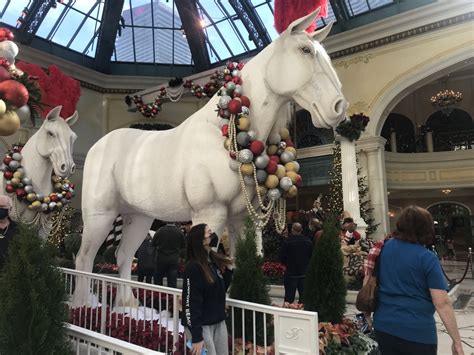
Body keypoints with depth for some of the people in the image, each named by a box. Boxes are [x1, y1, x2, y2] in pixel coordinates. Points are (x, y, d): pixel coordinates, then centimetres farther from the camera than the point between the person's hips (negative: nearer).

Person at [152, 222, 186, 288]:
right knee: (172, 283, 6)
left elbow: (153, 243, 2)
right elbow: (183, 247, 2)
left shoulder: (160, 231, -9)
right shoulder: (180, 232, -6)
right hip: (174, 261, 1)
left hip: (161, 259, 0)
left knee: (157, 282, 13)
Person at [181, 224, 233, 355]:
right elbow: (191, 303, -20)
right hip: (201, 325, -7)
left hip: (219, 322, 8)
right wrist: (196, 337, -20)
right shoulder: (193, 267, -19)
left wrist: (228, 270, 2)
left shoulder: (215, 261, 4)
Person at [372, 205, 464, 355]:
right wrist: (457, 342, -10)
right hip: (417, 331, -4)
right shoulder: (427, 258, -15)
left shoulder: (384, 248, 0)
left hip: (383, 325, 4)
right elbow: (442, 303, -17)